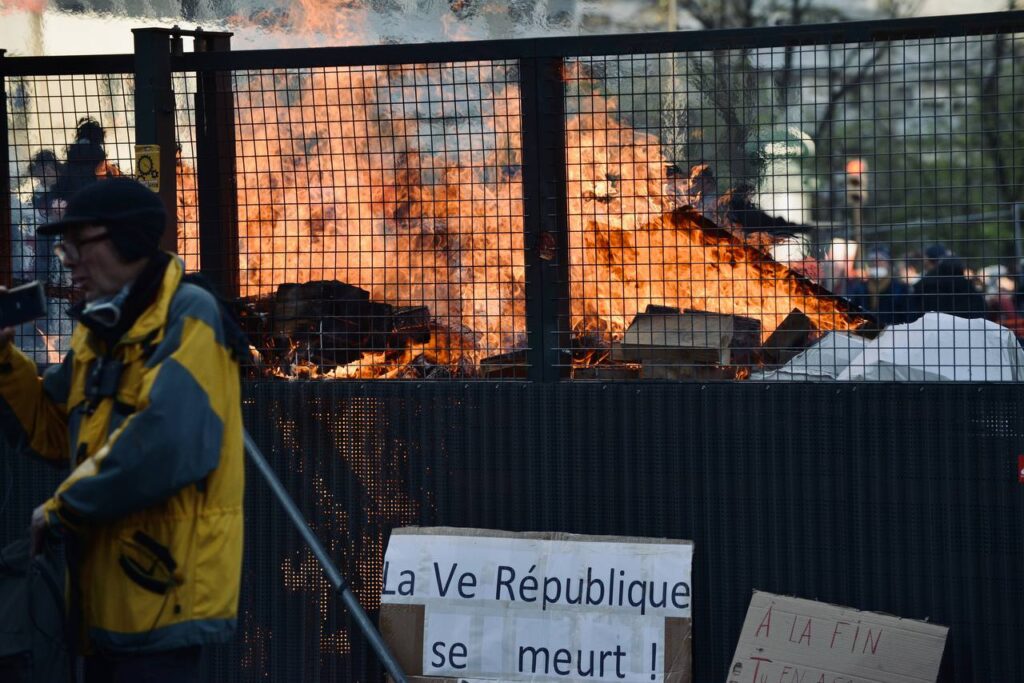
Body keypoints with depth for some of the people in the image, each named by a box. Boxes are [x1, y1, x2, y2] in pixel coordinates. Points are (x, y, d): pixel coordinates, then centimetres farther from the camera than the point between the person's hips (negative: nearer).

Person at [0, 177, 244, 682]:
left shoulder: (188, 318, -13)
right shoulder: (99, 330, 16)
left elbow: (166, 446, -25)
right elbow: (53, 432, 20)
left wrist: (63, 509, -15)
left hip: (162, 589, -9)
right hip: (108, 595, 9)